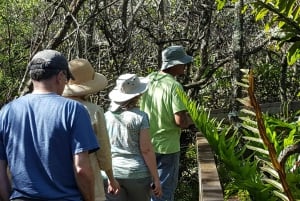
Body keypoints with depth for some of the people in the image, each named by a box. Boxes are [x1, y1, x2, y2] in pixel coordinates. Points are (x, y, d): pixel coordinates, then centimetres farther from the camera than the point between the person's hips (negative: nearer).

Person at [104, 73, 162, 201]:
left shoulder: (106, 116, 2)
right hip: (137, 173, -2)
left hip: (112, 173, 2)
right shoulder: (139, 117, -9)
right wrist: (156, 179, -5)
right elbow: (146, 150, -11)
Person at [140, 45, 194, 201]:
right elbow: (181, 121, -25)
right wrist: (191, 119, -3)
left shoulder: (148, 80, 1)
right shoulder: (174, 86, -21)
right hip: (166, 147, -7)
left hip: (146, 145, 7)